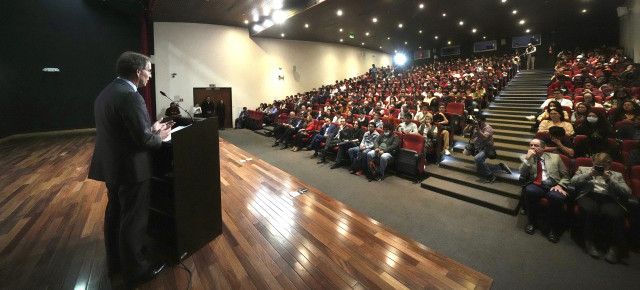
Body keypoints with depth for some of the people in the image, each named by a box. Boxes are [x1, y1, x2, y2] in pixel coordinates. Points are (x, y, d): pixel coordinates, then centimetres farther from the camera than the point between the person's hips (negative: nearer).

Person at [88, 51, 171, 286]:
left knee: (115, 213, 21)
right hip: (130, 168, -10)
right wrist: (159, 137, -5)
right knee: (133, 219, 4)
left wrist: (152, 129, 10)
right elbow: (143, 139, -24)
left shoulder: (106, 92, 9)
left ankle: (115, 261, 39)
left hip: (111, 165, 10)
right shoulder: (130, 96, -23)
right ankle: (135, 270, 21)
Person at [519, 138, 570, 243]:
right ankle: (531, 222, -13)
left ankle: (554, 228, -12)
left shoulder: (555, 157, 16)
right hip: (537, 185, 0)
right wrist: (527, 158, -8)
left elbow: (565, 176, 14)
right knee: (530, 190, -36)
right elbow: (522, 176, -1)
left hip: (553, 186, 0)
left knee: (557, 197, -35)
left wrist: (560, 185, -7)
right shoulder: (526, 158, 14)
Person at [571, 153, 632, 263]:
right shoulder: (583, 169, 25)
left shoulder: (617, 175, 27)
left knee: (616, 215, -34)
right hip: (589, 195, -1)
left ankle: (615, 246, -19)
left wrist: (609, 179, -1)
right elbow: (573, 182, 6)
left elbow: (628, 193, 11)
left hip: (609, 199, 2)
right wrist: (589, 174, -4)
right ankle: (588, 241, -21)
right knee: (589, 210, -36)